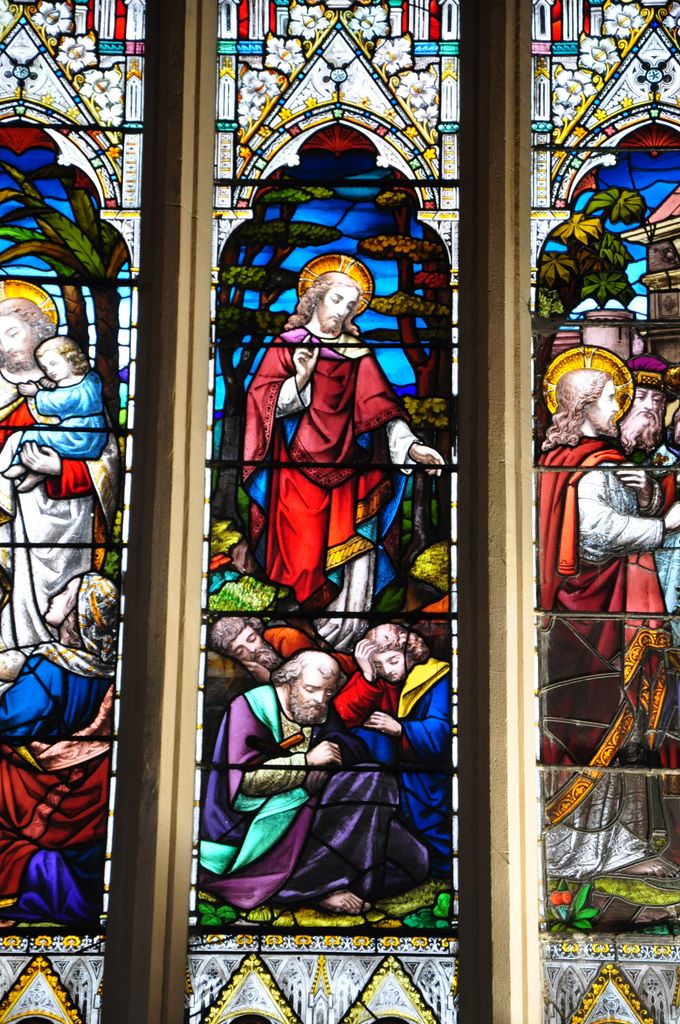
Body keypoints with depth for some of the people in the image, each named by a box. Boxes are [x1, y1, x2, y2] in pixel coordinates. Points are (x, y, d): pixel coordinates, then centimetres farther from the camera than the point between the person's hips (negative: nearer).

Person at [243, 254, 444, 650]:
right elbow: (264, 403, -3)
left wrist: (410, 445, -13)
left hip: (350, 475, 3)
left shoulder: (358, 355, 14)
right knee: (304, 563, -8)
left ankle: (341, 643, 0)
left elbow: (380, 406, 3)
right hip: (299, 473, -3)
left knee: (358, 556, -6)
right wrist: (300, 380, -20)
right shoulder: (288, 345, 7)